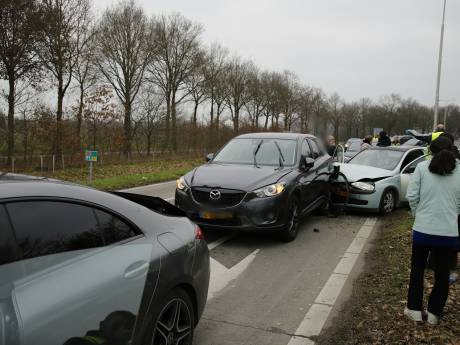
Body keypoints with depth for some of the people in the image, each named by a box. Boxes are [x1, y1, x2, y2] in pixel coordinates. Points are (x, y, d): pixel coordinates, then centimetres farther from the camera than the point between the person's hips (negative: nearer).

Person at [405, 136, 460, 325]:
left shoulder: (422, 167, -4)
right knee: (442, 273, 17)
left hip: (423, 228, -1)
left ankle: (414, 309, 24)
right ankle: (434, 313, 25)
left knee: (417, 269, 18)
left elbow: (412, 196, -7)